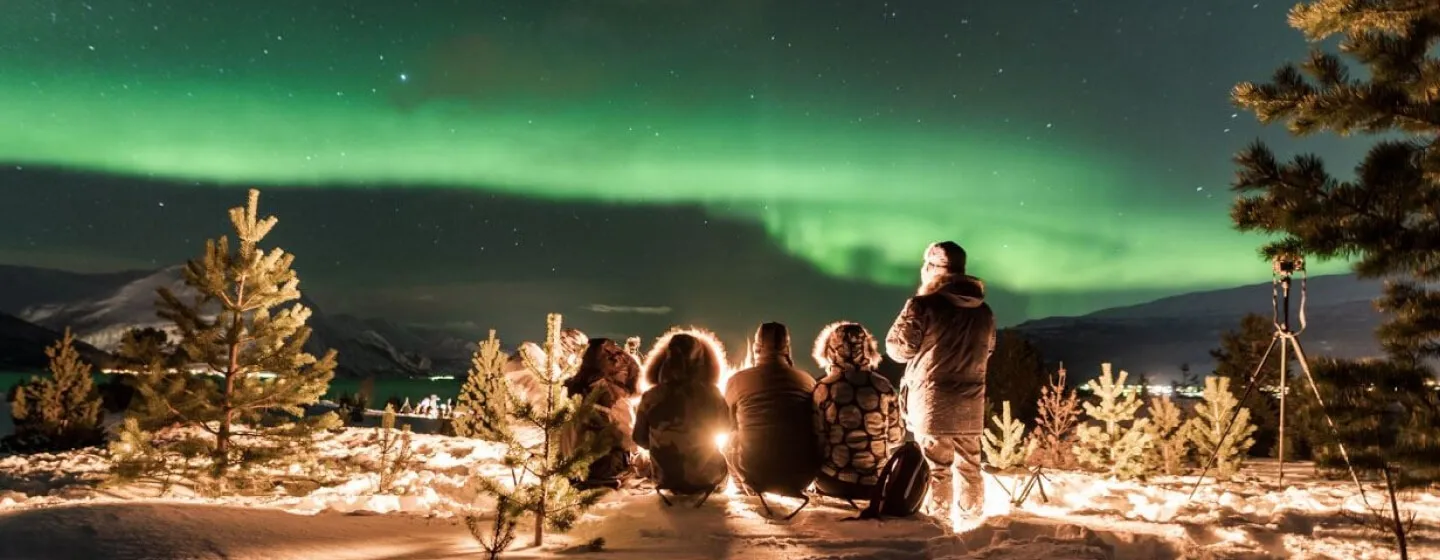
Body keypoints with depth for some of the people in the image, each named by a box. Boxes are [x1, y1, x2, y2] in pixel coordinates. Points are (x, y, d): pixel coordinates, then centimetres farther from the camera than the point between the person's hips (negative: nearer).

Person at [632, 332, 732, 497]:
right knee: (722, 458, 31)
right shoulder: (712, 394, -12)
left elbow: (640, 439, 1)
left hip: (666, 478, 2)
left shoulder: (651, 397, -12)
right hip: (707, 477, -1)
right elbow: (725, 431, 6)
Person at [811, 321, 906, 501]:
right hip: (876, 484, 2)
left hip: (834, 483, -2)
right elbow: (897, 437, 7)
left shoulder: (824, 388, -8)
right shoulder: (883, 386, -1)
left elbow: (816, 440, -6)